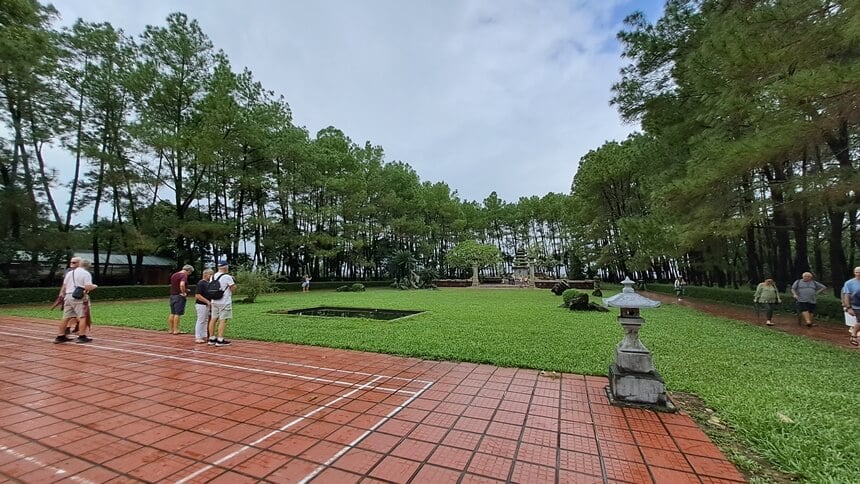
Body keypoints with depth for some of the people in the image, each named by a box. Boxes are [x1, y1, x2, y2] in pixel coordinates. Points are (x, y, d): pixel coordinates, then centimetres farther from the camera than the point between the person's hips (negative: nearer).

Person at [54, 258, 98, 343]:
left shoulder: (69, 273, 13)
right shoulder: (86, 273, -8)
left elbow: (64, 287, 17)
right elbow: (88, 287, -16)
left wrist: (63, 296, 29)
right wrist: (94, 286, 3)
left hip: (68, 296, 7)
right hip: (79, 298, -7)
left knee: (66, 317, 13)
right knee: (82, 317, -3)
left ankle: (60, 336, 19)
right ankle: (81, 337, -4)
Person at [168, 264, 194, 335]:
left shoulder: (174, 274, 15)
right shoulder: (184, 275, -15)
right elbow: (182, 285, -33)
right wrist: (183, 293, -19)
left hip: (172, 295, 8)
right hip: (179, 296, -8)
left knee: (172, 313, 14)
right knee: (178, 314, -2)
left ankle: (170, 329, 19)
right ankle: (176, 330, 2)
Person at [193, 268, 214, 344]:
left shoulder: (208, 283, 12)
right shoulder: (201, 283, -14)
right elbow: (197, 295, -20)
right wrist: (207, 301, -21)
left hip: (207, 305, 9)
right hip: (201, 305, -9)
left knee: (205, 321, 14)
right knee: (200, 321, -3)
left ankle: (204, 336, 23)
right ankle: (198, 337, 5)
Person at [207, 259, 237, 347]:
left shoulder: (212, 277, 7)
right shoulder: (227, 277, -15)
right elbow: (233, 289, -12)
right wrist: (233, 281, 4)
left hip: (214, 301, 8)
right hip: (225, 302, -7)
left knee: (213, 319, 13)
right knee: (223, 320, -3)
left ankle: (212, 338, 22)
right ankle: (220, 340, -3)